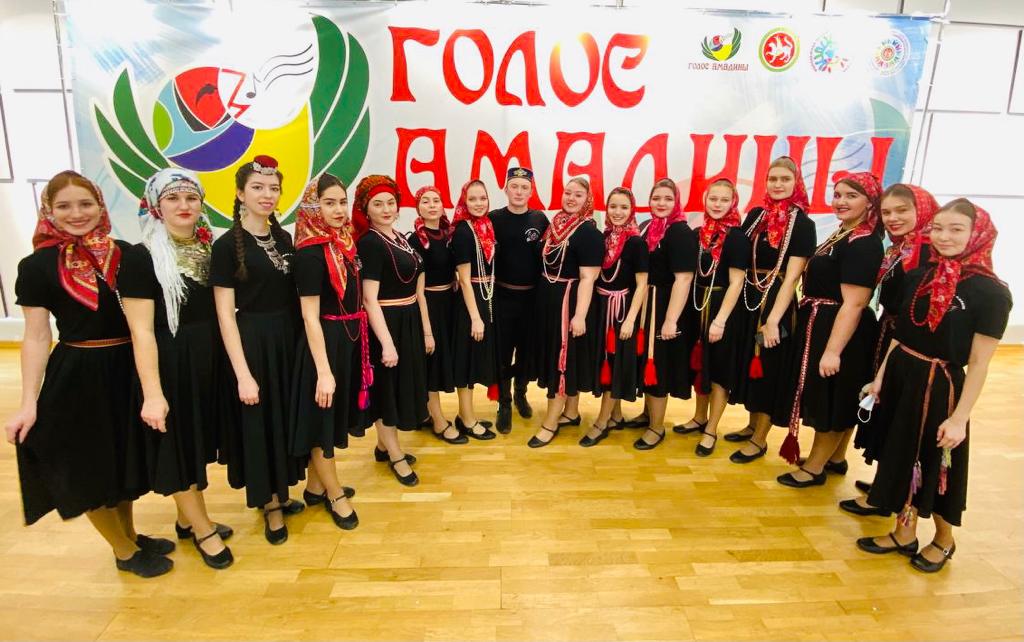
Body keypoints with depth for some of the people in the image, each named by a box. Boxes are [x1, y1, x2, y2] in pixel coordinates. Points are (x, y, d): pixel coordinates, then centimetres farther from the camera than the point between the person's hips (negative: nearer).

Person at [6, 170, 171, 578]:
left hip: (128, 368, 4)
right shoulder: (37, 266, -8)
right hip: (77, 376, -3)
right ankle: (124, 551, 29)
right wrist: (29, 403, -10)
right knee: (90, 468, 9)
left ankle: (130, 535, 39)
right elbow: (36, 336, -7)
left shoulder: (126, 254, 0)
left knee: (124, 460, 19)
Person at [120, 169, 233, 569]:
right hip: (169, 364, -6)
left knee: (197, 441, 18)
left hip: (208, 360, 6)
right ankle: (202, 529, 25)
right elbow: (141, 331, -16)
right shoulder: (141, 257, -13)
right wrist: (152, 393, -20)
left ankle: (188, 518, 37)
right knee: (178, 446, 8)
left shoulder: (207, 250, 5)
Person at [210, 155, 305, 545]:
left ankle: (279, 494, 35)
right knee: (259, 422, 6)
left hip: (288, 338, 6)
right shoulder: (227, 245, -11)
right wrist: (243, 374, -16)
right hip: (252, 343, -6)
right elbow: (225, 314, -13)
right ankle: (269, 505, 25)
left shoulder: (284, 239, 7)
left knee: (286, 418, 16)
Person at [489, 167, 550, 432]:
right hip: (502, 296, -2)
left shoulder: (540, 219, 2)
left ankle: (521, 394, 34)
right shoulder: (494, 218, -3)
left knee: (528, 348, 13)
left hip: (533, 296, 2)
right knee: (503, 351, 4)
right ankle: (504, 404, 18)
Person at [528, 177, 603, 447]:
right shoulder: (556, 224, 8)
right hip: (548, 298, 8)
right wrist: (543, 296, 12)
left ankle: (550, 423, 10)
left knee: (562, 357, 0)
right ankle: (570, 412, 30)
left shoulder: (589, 232, -13)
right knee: (555, 354, 15)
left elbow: (587, 277, -19)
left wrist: (580, 315, -23)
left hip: (569, 300, -8)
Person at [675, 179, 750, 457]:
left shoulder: (737, 237, -11)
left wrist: (720, 320, -19)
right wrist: (684, 309, 6)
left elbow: (736, 282, -15)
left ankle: (711, 430, 18)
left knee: (719, 368, 5)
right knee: (698, 364, 16)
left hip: (721, 308, -6)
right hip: (696, 305, 6)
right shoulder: (697, 233, 6)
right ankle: (700, 418, 34)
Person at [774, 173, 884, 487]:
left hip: (840, 331, -10)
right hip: (821, 326, 10)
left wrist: (833, 351, -26)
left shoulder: (864, 245, -20)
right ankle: (835, 457, 36)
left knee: (830, 400, 4)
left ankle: (814, 467, 18)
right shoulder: (842, 234, 10)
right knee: (836, 400, 20)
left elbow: (854, 303, -25)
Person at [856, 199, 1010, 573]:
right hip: (900, 376, 5)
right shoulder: (918, 277, 2)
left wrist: (960, 418, -15)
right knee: (900, 457, 15)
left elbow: (979, 364, -13)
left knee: (938, 465, 11)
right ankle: (904, 533, 35)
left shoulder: (990, 292, -13)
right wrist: (880, 376, 9)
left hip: (940, 387, -5)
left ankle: (943, 540, 37)